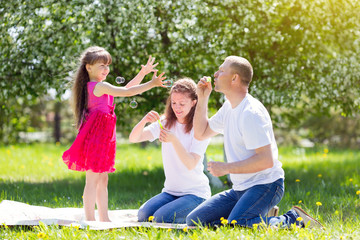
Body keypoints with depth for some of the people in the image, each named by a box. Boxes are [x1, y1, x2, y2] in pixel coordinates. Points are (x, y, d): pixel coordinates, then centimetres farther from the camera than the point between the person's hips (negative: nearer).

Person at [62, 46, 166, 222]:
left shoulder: (97, 87, 17)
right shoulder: (100, 86, -13)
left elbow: (126, 88, 21)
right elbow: (127, 92, -18)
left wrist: (142, 73, 15)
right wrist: (152, 84, -15)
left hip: (102, 139, 10)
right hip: (95, 137, -10)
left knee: (102, 179, 13)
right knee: (93, 180, -7)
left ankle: (104, 218, 18)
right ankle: (90, 220, -5)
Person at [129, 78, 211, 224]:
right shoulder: (165, 123, 4)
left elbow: (191, 164, -21)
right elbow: (133, 138, -7)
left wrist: (174, 140, -34)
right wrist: (144, 120, -27)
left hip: (195, 193, -5)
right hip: (170, 191, 5)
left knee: (160, 219, -25)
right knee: (143, 215, -17)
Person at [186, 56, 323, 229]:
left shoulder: (251, 113, -19)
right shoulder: (229, 106, 11)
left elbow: (266, 160, -25)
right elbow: (201, 133, 22)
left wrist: (226, 168, -19)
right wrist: (202, 99, 10)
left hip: (265, 186, -9)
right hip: (240, 189, 9)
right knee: (194, 221, 2)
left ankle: (292, 220, -11)